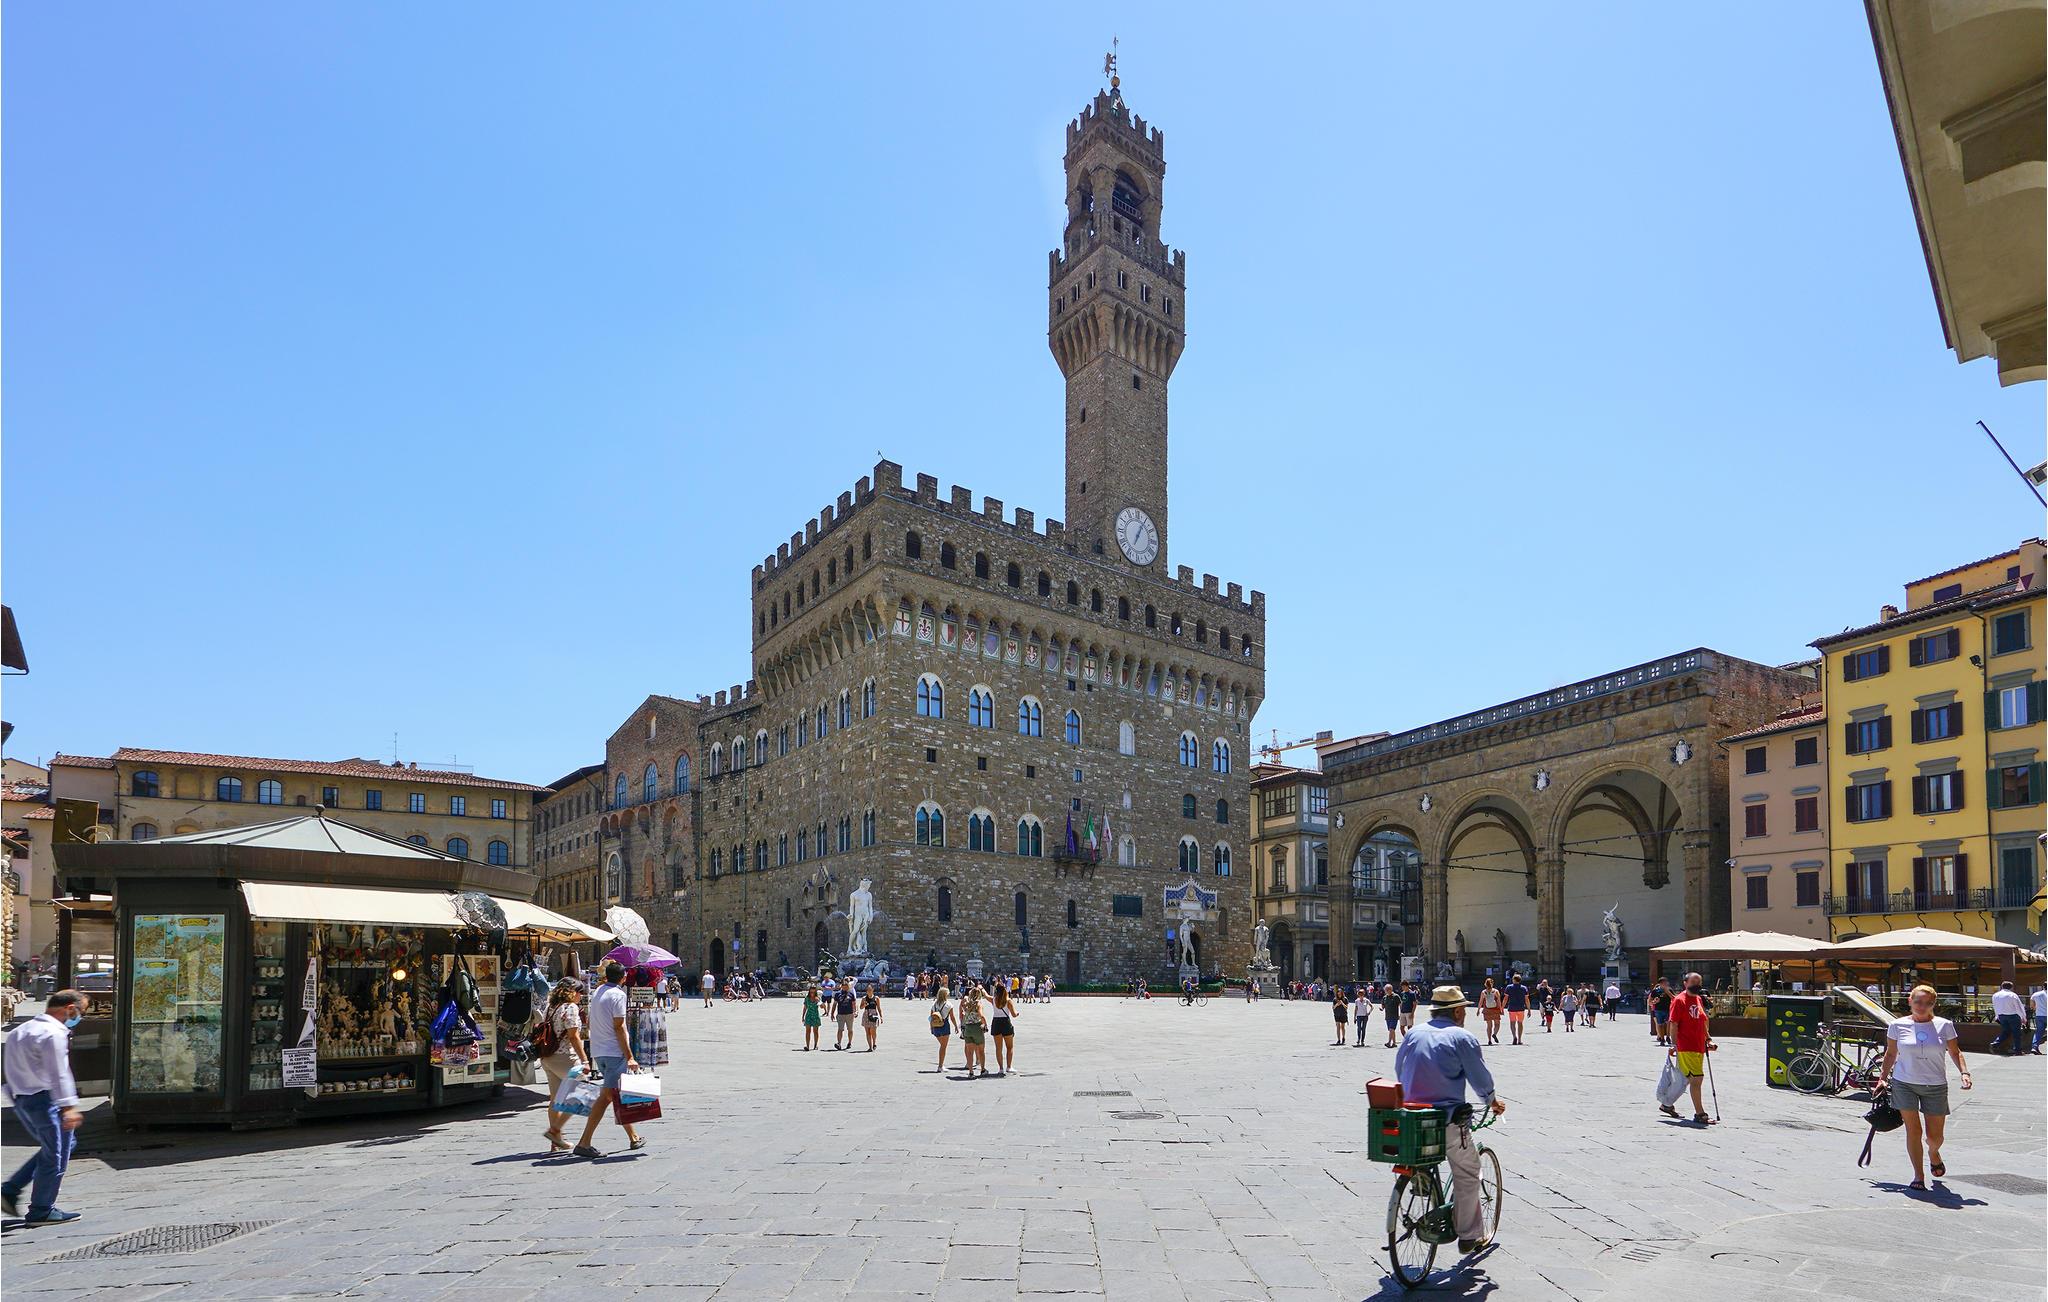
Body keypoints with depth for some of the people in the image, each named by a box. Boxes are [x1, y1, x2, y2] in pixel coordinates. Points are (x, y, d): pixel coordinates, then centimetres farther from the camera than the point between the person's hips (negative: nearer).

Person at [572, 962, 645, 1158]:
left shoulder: (598, 991, 12)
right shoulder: (618, 995, -12)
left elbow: (592, 1024, 17)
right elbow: (619, 1028, -15)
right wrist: (630, 1057, -14)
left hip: (598, 1051, 9)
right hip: (614, 1052, -9)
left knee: (617, 1095, 15)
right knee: (608, 1096, -8)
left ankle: (633, 1137, 25)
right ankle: (584, 1143, -12)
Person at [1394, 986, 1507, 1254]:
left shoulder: (1414, 1033, 9)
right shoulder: (1463, 1038, -6)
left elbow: (1399, 1071, 16)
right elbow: (1481, 1079, -1)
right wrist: (1493, 1102, 19)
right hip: (1447, 1120, -5)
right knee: (1467, 1174, 10)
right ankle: (1469, 1236, 15)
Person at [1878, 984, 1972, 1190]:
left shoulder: (1944, 1025, -1)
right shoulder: (1898, 1026, -1)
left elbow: (1955, 1052, 7)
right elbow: (1891, 1054, 9)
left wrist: (1964, 1072, -9)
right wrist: (1883, 1077, 5)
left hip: (1936, 1086, 1)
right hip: (1904, 1084, 0)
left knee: (1935, 1136, 5)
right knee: (1913, 1130, -5)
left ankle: (1933, 1153, 41)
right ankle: (1918, 1175, 6)